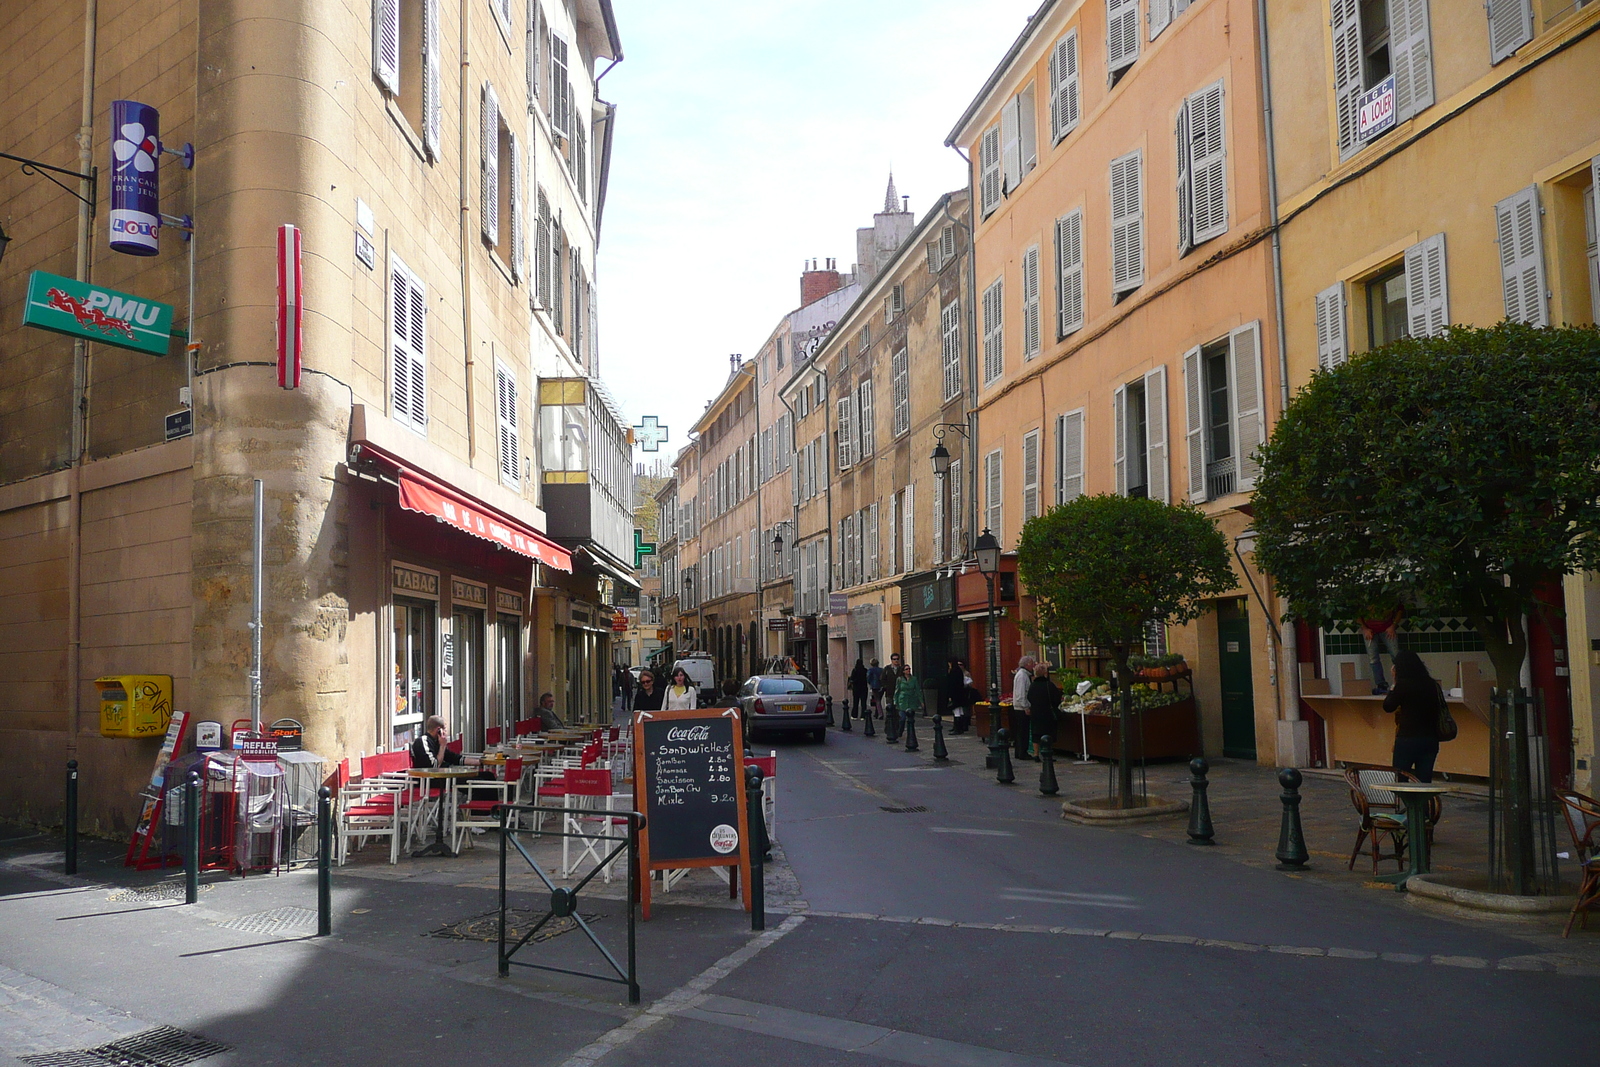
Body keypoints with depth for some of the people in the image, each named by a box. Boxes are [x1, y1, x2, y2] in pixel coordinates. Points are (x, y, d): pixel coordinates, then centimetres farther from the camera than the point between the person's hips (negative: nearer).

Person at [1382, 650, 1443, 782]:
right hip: (1431, 740, 5)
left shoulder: (1403, 684, -11)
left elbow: (1388, 707, -1)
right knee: (1424, 781, 8)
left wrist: (1393, 685, 5)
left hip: (1407, 739, -5)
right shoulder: (1432, 684, 5)